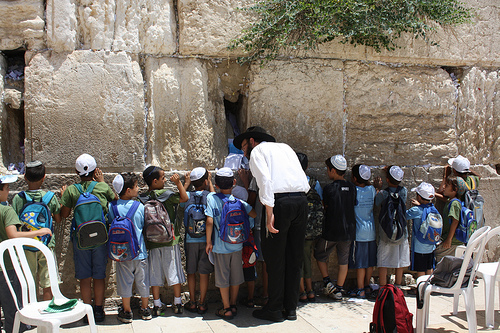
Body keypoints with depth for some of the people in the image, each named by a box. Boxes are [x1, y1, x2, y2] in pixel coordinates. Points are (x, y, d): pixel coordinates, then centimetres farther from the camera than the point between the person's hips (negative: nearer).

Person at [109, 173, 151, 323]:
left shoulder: (112, 206, -8)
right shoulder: (140, 206, -11)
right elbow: (143, 226, 1)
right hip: (140, 251, 0)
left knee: (125, 281, 11)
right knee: (142, 280, 14)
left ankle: (126, 312, 21)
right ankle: (145, 309, 27)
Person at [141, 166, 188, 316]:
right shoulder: (165, 194, -12)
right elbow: (184, 198, -8)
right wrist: (178, 182, -4)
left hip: (151, 242, 3)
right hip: (170, 240, -3)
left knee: (155, 273, 10)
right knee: (174, 271, 8)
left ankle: (157, 305, 16)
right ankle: (177, 304, 16)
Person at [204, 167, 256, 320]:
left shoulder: (212, 198, -12)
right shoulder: (238, 200, -6)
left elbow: (210, 222, -17)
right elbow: (254, 214, -2)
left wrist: (208, 241, -7)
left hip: (220, 246, -2)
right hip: (237, 245, 3)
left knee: (223, 278, 9)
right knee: (236, 276, 16)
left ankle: (226, 309, 17)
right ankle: (233, 305, 29)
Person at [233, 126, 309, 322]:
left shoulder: (257, 150, 7)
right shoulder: (285, 147, 27)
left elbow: (265, 180, -12)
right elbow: (305, 182, 18)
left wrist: (270, 213, -16)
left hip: (280, 202, -6)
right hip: (301, 201, 7)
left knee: (275, 258, 4)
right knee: (294, 257, 13)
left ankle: (274, 310, 12)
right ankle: (291, 308, 22)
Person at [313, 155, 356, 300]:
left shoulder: (329, 188, -12)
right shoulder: (352, 187, 1)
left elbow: (325, 207, -2)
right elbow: (354, 204, 11)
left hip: (331, 231, -4)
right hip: (349, 230, 4)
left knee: (320, 255, 16)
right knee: (343, 260, 12)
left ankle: (328, 283, 9)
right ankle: (339, 290, 15)